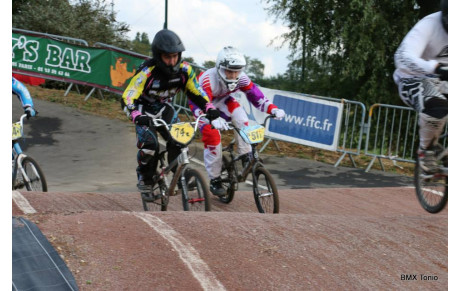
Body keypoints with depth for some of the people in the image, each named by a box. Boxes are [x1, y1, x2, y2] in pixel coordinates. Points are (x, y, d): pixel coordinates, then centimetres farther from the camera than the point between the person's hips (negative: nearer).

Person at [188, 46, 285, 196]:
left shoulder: (241, 78, -26)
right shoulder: (208, 80, -41)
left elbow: (257, 97, -23)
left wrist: (273, 109, -41)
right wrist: (213, 120, -72)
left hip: (220, 100, 4)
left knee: (240, 116, -24)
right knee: (212, 137, -17)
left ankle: (246, 155, -10)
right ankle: (214, 181, -3)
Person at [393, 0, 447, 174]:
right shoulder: (429, 25, -27)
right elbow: (403, 57, -42)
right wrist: (436, 68, -58)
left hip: (440, 80, 7)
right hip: (413, 80, -7)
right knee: (437, 107, -36)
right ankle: (426, 150, -10)